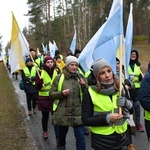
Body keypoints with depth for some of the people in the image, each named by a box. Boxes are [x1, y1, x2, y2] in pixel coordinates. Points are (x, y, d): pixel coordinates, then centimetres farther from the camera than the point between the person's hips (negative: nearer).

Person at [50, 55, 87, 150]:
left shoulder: (81, 77, 3)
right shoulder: (59, 78, -4)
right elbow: (52, 94, -1)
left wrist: (84, 86, -15)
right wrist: (61, 93, -20)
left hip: (78, 112, 0)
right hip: (63, 112, 0)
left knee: (80, 135, -5)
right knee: (63, 132, 21)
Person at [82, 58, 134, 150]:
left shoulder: (120, 88, -1)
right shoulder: (89, 93, -12)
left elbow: (131, 111, 7)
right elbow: (85, 120, -12)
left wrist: (127, 104, -14)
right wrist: (107, 118, -23)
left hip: (120, 137, 4)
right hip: (101, 139, -4)